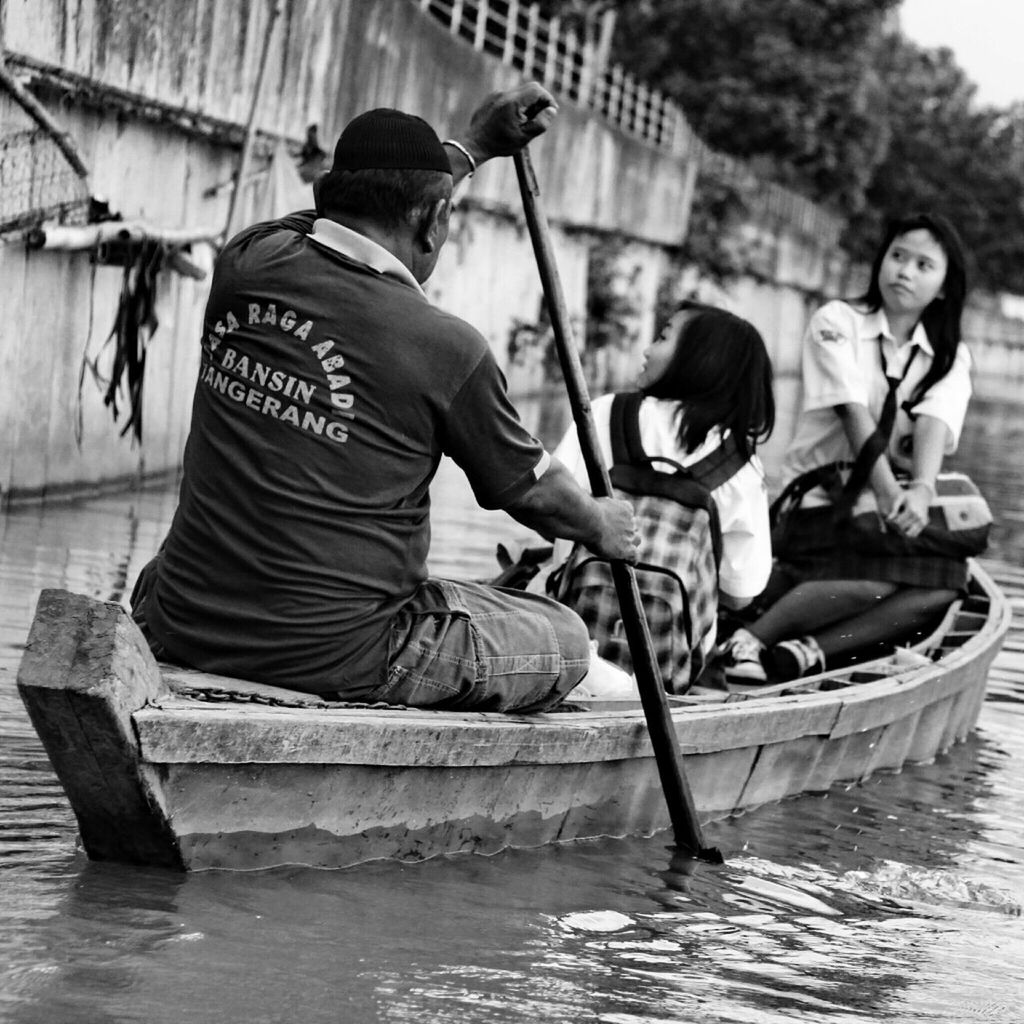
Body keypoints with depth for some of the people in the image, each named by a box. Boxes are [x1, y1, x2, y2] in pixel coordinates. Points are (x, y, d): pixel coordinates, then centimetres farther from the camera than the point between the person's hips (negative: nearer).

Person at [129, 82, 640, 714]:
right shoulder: (445, 347, -12)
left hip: (185, 631, 5)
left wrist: (473, 147, 38)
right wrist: (602, 528, 28)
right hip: (334, 653, -5)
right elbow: (531, 490, 6)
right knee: (564, 643, 13)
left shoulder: (249, 260, 1)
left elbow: (373, 204, 27)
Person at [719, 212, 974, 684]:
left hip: (894, 503, 4)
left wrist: (922, 489, -31)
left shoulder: (950, 357, 11)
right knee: (877, 581, -32)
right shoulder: (837, 323, 2)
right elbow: (854, 414, -13)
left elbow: (933, 425, -9)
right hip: (821, 498, -4)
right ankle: (748, 640, -24)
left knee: (945, 582, -27)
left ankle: (810, 650, -32)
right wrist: (888, 493, -27)